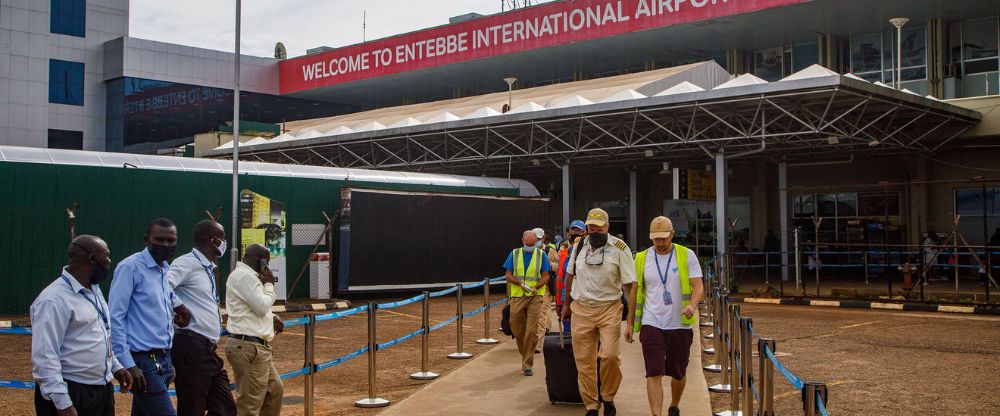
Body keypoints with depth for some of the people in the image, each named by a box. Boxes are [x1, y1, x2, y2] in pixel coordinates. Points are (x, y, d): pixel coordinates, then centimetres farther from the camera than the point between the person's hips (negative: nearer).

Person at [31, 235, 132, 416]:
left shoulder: (94, 289, 9)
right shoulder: (54, 300, -19)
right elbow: (44, 357, -23)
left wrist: (115, 366, 19)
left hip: (103, 389, 9)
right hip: (71, 394, -9)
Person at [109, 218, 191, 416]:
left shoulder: (167, 271, 12)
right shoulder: (130, 268, -11)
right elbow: (115, 318, -14)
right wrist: (128, 364, -17)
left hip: (163, 360, 8)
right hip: (143, 361, -8)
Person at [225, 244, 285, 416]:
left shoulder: (249, 276, 20)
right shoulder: (244, 276, -14)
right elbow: (262, 306, -18)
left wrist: (271, 318, 12)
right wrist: (269, 285, -3)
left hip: (257, 347, 11)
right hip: (248, 348, -11)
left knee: (275, 389, 19)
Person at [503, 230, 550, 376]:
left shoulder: (541, 255, 5)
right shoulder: (514, 254, 7)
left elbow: (545, 277, 3)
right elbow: (508, 275, 6)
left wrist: (535, 287, -15)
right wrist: (520, 283, -12)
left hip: (535, 297, -2)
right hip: (517, 296, 2)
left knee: (531, 331, -8)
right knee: (517, 329, 6)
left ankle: (527, 365, -2)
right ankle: (526, 356, 30)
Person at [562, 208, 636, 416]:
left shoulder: (619, 248, -5)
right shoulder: (580, 246, 9)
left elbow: (630, 283, -7)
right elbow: (570, 275, 21)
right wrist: (567, 304, 26)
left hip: (609, 309, -4)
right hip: (581, 309, 4)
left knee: (610, 355, -17)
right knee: (584, 361, 3)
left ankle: (608, 397, 8)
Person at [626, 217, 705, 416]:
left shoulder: (687, 255, -2)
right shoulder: (642, 258, 4)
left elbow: (698, 286, -7)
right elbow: (635, 291, 11)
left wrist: (692, 304, -28)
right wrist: (630, 323, 10)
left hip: (680, 325, 0)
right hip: (651, 324, 0)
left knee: (679, 373, 14)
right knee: (654, 374, -11)